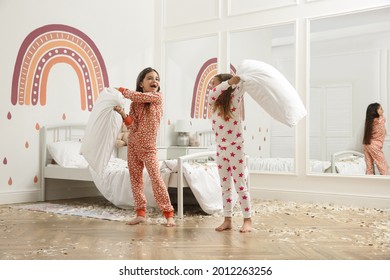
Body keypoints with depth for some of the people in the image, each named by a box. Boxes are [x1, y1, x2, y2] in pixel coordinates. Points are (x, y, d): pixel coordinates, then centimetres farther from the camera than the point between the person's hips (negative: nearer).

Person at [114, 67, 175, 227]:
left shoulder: (158, 97, -5)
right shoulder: (134, 104, 4)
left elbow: (138, 96, -17)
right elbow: (132, 126, -3)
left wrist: (121, 90, -1)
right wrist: (121, 112, -18)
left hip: (148, 146, -4)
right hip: (133, 145, 5)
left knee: (156, 178, -11)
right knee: (135, 178, 5)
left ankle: (169, 214, -7)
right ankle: (141, 213, 12)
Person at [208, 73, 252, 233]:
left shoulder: (234, 98, -5)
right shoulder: (213, 104, 3)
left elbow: (242, 84, -14)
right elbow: (212, 94, -17)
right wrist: (229, 81, -28)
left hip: (236, 148, -5)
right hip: (221, 149, 5)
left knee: (240, 185, -2)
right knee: (225, 186, 8)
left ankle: (248, 220, 4)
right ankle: (228, 220, 15)